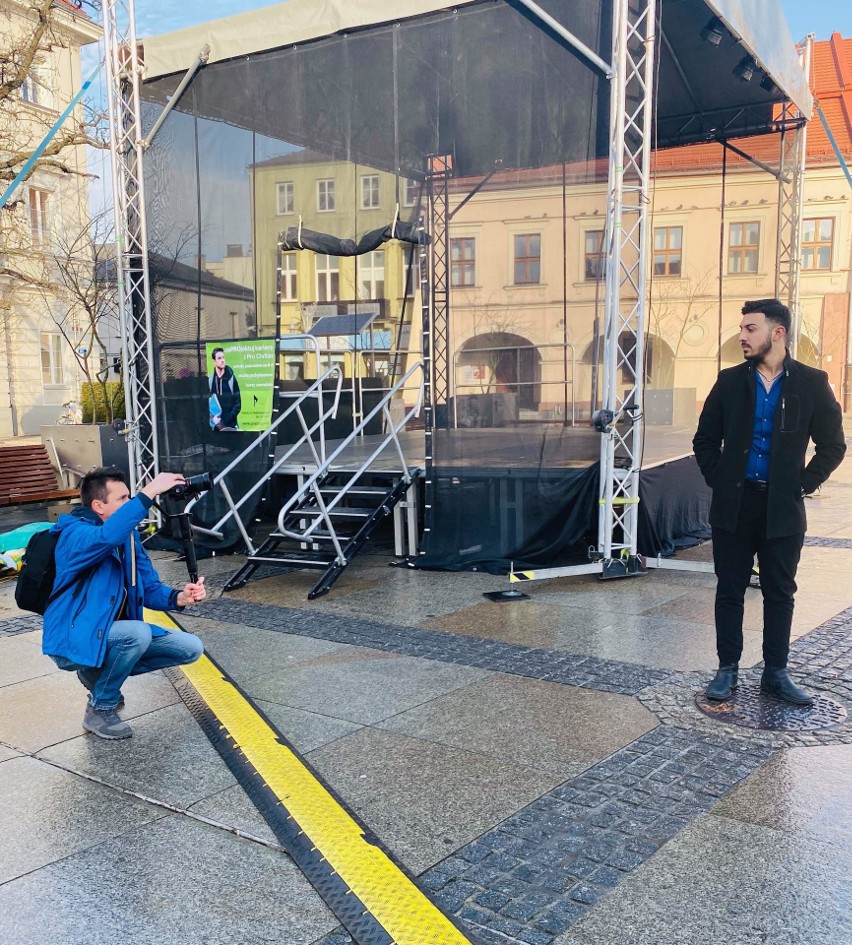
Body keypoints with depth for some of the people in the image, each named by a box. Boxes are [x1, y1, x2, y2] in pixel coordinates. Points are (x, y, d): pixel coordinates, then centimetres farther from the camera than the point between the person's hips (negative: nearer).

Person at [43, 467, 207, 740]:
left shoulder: (129, 535, 2)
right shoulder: (75, 534, -21)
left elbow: (149, 588, -1)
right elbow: (106, 536, -46)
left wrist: (179, 597, -22)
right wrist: (148, 493, -47)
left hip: (114, 634, 8)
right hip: (73, 640, -8)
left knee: (190, 648, 1)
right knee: (138, 632, -35)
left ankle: (99, 672, 11)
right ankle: (100, 709, -10)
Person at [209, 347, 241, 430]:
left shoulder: (231, 379, 2)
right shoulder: (210, 379, 4)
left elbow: (238, 404, 0)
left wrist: (225, 420, -9)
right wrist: (212, 417, -11)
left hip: (230, 425, -1)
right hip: (216, 425, 1)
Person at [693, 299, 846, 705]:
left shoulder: (811, 383, -2)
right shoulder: (730, 381, 2)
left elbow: (833, 445, 2)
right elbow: (705, 440, 9)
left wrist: (803, 484, -3)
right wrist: (719, 481, 1)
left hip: (782, 508, -1)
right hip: (733, 505, 1)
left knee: (780, 593, 9)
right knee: (730, 591, 7)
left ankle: (776, 673, 22)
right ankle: (727, 669, 18)